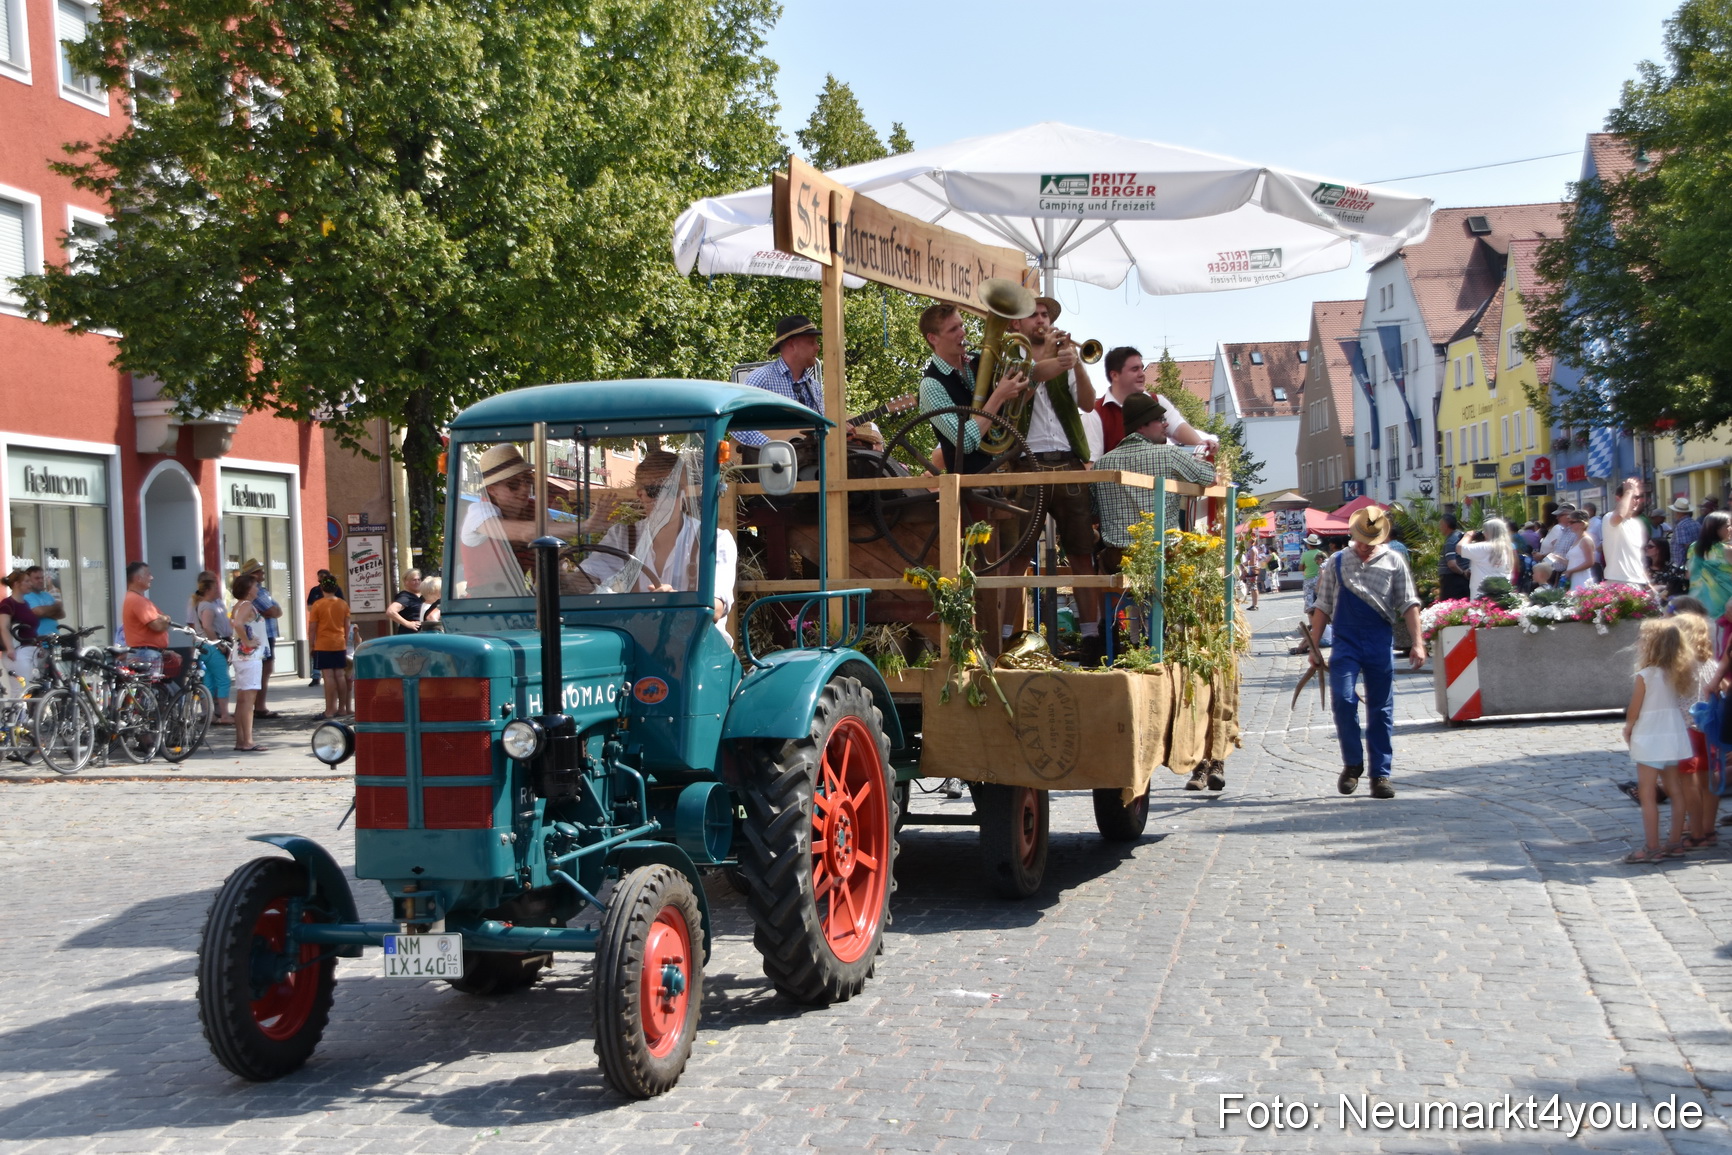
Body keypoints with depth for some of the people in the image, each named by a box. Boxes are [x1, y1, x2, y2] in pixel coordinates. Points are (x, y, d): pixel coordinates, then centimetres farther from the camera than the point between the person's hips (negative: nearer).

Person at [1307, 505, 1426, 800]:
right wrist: (1314, 646, 6)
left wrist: (1417, 642, -5)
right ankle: (1352, 763, 1)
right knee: (1343, 699, -17)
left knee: (1382, 710, 4)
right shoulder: (1337, 563, 8)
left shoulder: (1393, 562, 7)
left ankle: (1381, 774, 11)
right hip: (1346, 641, 0)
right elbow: (1323, 606, 10)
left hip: (1381, 643, 1)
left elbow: (1408, 604, 5)